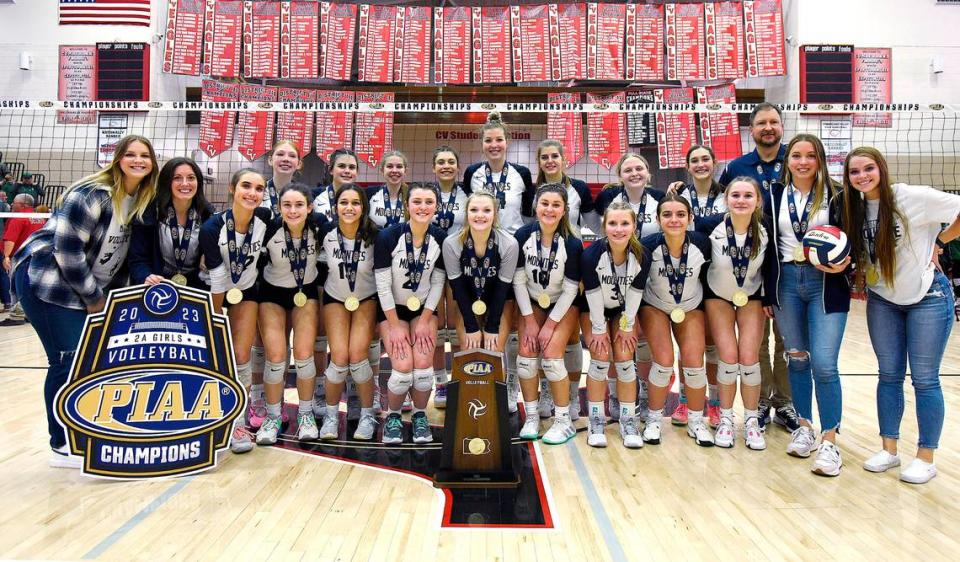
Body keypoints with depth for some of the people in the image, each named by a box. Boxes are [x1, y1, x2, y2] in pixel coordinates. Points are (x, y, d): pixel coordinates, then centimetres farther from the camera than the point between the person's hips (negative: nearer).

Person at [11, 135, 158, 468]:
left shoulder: (144, 202, 4)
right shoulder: (92, 194, -19)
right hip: (47, 280, -8)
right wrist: (94, 298, -15)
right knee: (68, 360, -10)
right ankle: (62, 446, 4)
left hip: (90, 288, 8)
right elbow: (67, 249, -21)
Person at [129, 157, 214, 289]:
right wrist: (146, 278, -26)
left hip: (196, 287, 1)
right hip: (157, 287, -1)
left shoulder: (208, 215, -1)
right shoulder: (149, 213, -6)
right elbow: (138, 259, -6)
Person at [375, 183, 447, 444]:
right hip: (392, 309, -2)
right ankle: (392, 416, 11)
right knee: (403, 368, -17)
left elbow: (438, 283, -5)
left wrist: (425, 320, -9)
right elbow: (382, 285, -16)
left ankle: (420, 415, 12)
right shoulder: (388, 237, -20)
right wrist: (395, 326, -15)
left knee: (423, 365, -16)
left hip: (424, 308, 2)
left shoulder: (441, 238, -12)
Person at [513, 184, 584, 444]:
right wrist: (529, 321, -11)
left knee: (551, 356, -15)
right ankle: (531, 417, 8)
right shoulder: (523, 235, -15)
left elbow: (570, 289, -15)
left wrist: (550, 325, -14)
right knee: (526, 354, -10)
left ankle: (564, 421, 1)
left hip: (563, 305, -2)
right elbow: (518, 280, -10)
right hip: (532, 302, 3)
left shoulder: (572, 244, -21)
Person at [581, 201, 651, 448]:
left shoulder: (642, 256, -23)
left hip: (624, 310, 2)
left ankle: (628, 422, 8)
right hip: (594, 309, -2)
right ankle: (596, 421, 3)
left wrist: (627, 326, -6)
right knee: (600, 359, -11)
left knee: (625, 360, -6)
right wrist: (599, 329, -16)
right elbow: (593, 294, -22)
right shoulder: (591, 254, -30)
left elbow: (635, 293, -12)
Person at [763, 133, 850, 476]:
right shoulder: (774, 196, 6)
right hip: (786, 282, 3)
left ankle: (829, 440, 3)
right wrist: (765, 294, 8)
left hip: (826, 284, -3)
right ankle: (804, 427, 26)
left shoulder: (834, 195, 0)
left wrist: (842, 265, -17)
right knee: (797, 359, 11)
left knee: (823, 364, -9)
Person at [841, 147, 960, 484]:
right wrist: (861, 273, -5)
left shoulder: (913, 198, -18)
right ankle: (889, 450, 20)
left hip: (927, 298, -5)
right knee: (889, 375, 9)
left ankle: (925, 458, 15)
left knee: (924, 379, 2)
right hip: (882, 301, 5)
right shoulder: (855, 209, -1)